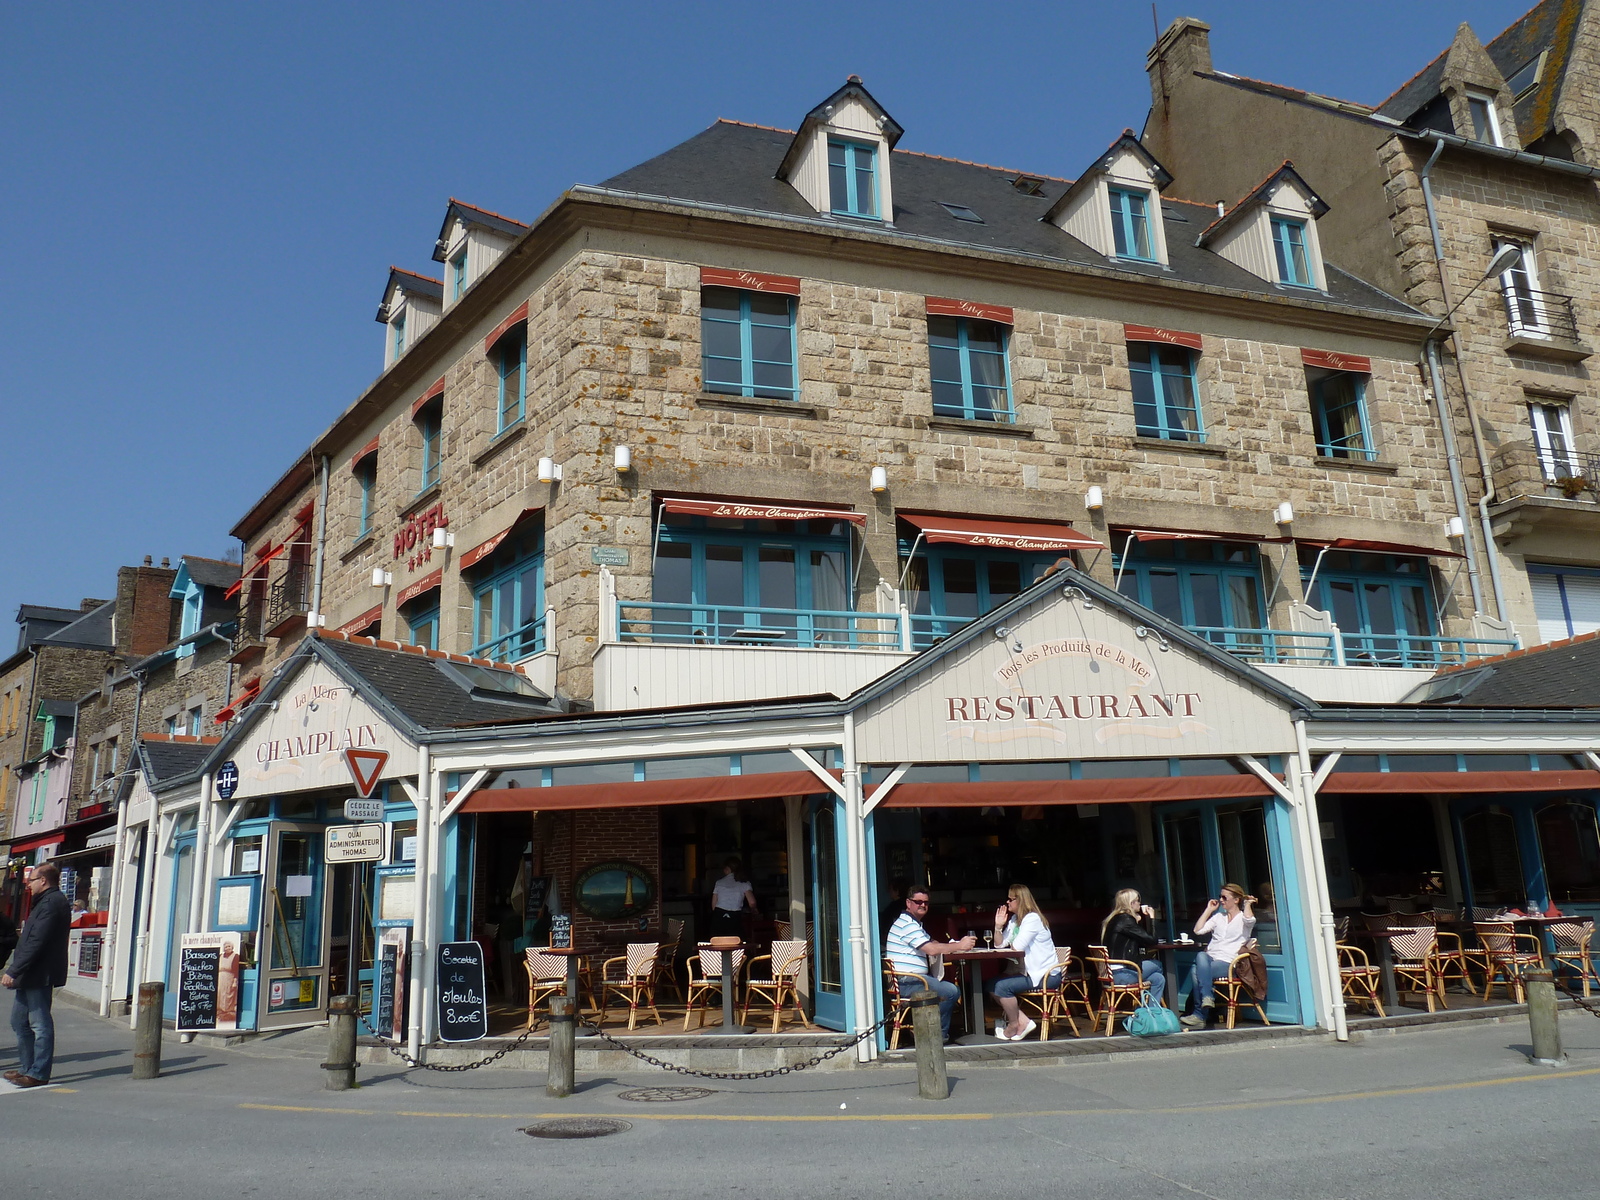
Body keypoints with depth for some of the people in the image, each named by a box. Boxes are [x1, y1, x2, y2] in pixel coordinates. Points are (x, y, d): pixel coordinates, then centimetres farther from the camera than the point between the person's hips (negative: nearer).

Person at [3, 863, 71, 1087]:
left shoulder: (51, 903, -17)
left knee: (40, 1024, -6)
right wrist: (15, 971, 20)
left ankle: (38, 1073, -2)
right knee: (19, 1020, 17)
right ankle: (27, 1068, 24)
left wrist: (13, 971, -22)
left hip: (39, 975, -11)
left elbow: (36, 942, -23)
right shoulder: (46, 902, 19)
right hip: (31, 976, 11)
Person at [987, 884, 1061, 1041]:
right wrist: (998, 926, -3)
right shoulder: (1014, 920, 14)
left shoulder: (1032, 919, -15)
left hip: (1046, 975, -10)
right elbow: (999, 945, 12)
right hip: (1030, 972, 10)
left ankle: (1014, 1025, -2)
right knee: (992, 986, -1)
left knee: (1002, 986, -22)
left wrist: (1009, 946, -1)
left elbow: (1018, 946, -24)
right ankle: (1024, 1022, -2)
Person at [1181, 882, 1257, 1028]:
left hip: (1227, 963, -5)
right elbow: (1198, 930, 14)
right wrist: (1209, 910, 15)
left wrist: (1248, 904, -2)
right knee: (1201, 956, -34)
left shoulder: (1243, 918, 8)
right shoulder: (1219, 917, 25)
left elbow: (1249, 919, -20)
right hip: (1209, 959, 5)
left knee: (1197, 972, -30)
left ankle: (1200, 1015, -24)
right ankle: (1207, 998, -34)